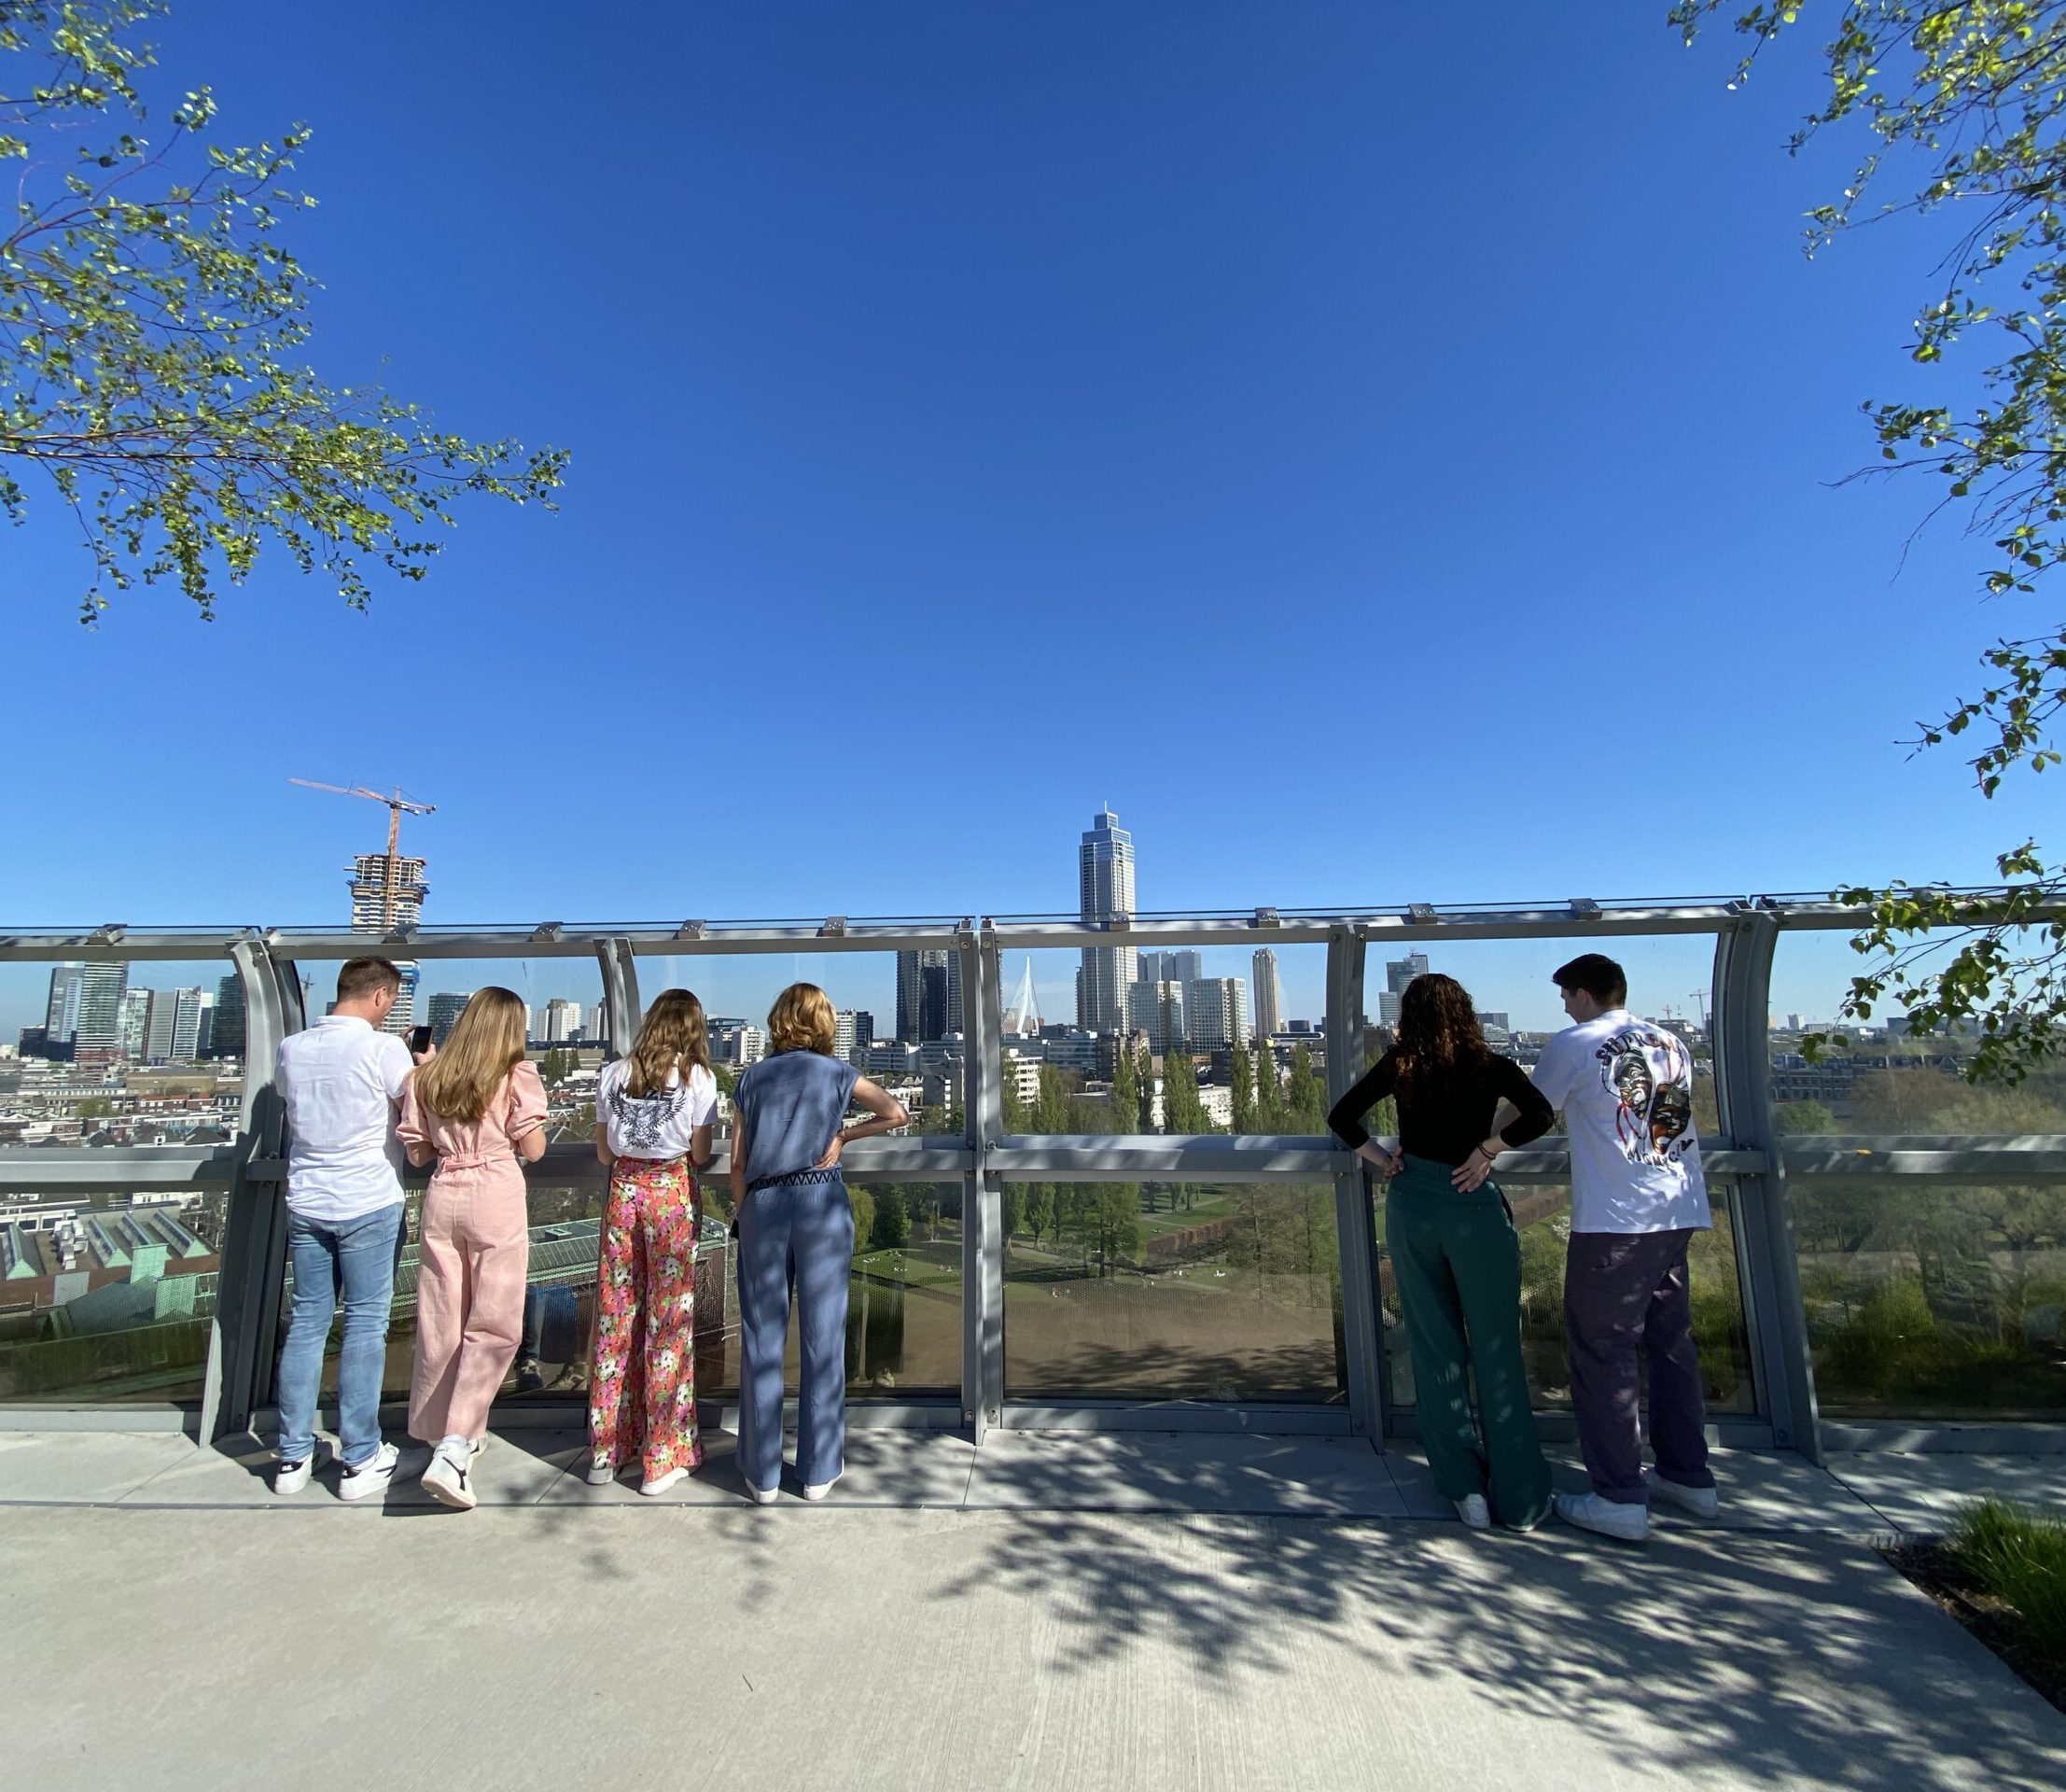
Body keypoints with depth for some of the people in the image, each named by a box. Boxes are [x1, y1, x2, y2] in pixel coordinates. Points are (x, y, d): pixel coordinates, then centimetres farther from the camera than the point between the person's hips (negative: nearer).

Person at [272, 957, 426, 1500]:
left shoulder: (292, 1047, 4)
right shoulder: (382, 1048, -14)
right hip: (368, 1205, -6)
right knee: (365, 1326, 3)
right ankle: (361, 1460, 11)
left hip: (306, 1204, 6)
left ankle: (293, 1456, 21)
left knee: (306, 1322, 13)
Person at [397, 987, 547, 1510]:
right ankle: (452, 1451, -6)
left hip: (442, 1198, 5)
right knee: (493, 1327, 1)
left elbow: (417, 1153, 11)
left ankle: (443, 1432, 31)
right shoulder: (517, 1075, -6)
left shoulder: (427, 1078, 7)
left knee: (441, 1323, 16)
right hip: (496, 1198, -5)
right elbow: (533, 1150, -4)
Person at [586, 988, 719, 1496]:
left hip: (623, 1190, 3)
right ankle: (661, 1458, 13)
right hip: (672, 1193, -3)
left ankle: (607, 1451, 24)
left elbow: (603, 1153, 7)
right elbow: (700, 1154, -5)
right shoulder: (697, 1078, -7)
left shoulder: (613, 1074, 3)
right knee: (669, 1320, 5)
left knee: (616, 1318, 12)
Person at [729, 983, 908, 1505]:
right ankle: (818, 1471, 17)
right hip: (821, 1202, -2)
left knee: (762, 1339, 10)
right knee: (822, 1336, 7)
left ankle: (762, 1474, 20)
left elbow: (737, 1161, 5)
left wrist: (743, 1214, 15)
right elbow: (898, 1114, 3)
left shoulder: (753, 1076, 6)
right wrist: (844, 1135, 7)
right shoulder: (836, 1073, 1)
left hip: (762, 1205, 2)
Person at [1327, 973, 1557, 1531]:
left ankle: (1465, 1486, 20)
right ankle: (1519, 1499, 17)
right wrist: (1487, 1149, -10)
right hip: (1476, 1209, -2)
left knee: (1435, 1348, 12)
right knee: (1496, 1350, 8)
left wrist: (1381, 1160, 5)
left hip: (1410, 1208, 2)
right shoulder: (1490, 1066, -4)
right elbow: (1539, 1114, -18)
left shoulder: (1398, 1067, 0)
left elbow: (1340, 1119, -2)